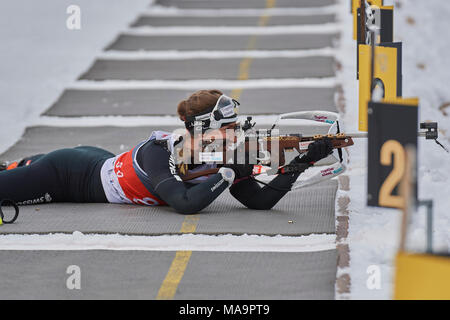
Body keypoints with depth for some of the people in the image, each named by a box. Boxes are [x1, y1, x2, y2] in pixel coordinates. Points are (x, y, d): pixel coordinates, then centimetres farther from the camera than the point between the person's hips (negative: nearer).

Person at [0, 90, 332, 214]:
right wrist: (230, 173, -41)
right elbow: (187, 203, -49)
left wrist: (303, 162, -29)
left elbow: (261, 200, -18)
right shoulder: (159, 152, -37)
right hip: (71, 173, -7)